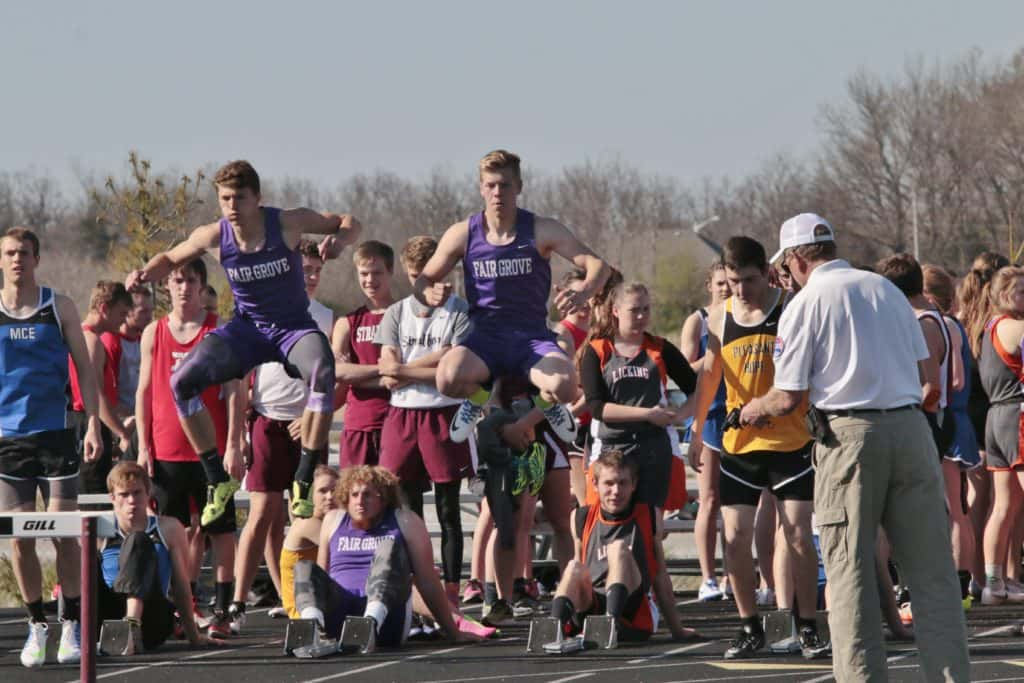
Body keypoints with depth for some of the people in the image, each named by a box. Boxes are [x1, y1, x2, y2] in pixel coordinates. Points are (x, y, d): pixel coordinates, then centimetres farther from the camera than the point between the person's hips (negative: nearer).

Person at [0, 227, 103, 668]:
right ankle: (36, 624, 9)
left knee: (63, 532, -4)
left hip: (55, 433, -1)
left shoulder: (58, 308, 4)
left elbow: (84, 367, 6)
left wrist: (93, 423, -3)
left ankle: (71, 624, 2)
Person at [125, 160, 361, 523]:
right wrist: (146, 273, -12)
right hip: (247, 328, 3)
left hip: (293, 326, -3)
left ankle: (304, 480, -27)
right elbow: (170, 259, 10)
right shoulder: (214, 236, -10)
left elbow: (349, 223, -3)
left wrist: (339, 240, -26)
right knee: (183, 381, -19)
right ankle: (219, 478, -5)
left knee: (323, 373, -36)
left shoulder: (287, 223, -16)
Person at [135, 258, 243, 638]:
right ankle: (185, 609, 13)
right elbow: (144, 390, 9)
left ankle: (222, 610, 3)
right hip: (166, 450, 2)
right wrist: (143, 447, 3)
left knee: (220, 529, 0)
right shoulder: (153, 333, 8)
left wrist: (233, 444, -9)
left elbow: (233, 390, -1)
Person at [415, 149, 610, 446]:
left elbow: (597, 265, -7)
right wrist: (431, 295, -16)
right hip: (484, 337, 0)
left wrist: (583, 294, -30)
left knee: (564, 386, -33)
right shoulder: (463, 234, 1)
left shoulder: (542, 231, -3)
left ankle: (547, 402, 10)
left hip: (533, 337, 0)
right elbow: (424, 280, 10)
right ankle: (478, 399, 7)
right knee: (448, 379, -34)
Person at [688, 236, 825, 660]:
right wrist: (697, 428, 13)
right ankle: (749, 629, 12)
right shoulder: (719, 317, 6)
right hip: (738, 445, 3)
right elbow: (709, 373, 16)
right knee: (735, 538, 0)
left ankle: (807, 628, 5)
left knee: (799, 535, -5)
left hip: (792, 444, -3)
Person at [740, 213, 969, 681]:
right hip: (909, 427, 4)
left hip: (849, 436, -4)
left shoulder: (804, 305, -3)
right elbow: (922, 367, 17)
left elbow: (789, 398, -5)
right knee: (931, 568, 5)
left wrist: (755, 409, 16)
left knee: (849, 570, 3)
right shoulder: (886, 290, 12)